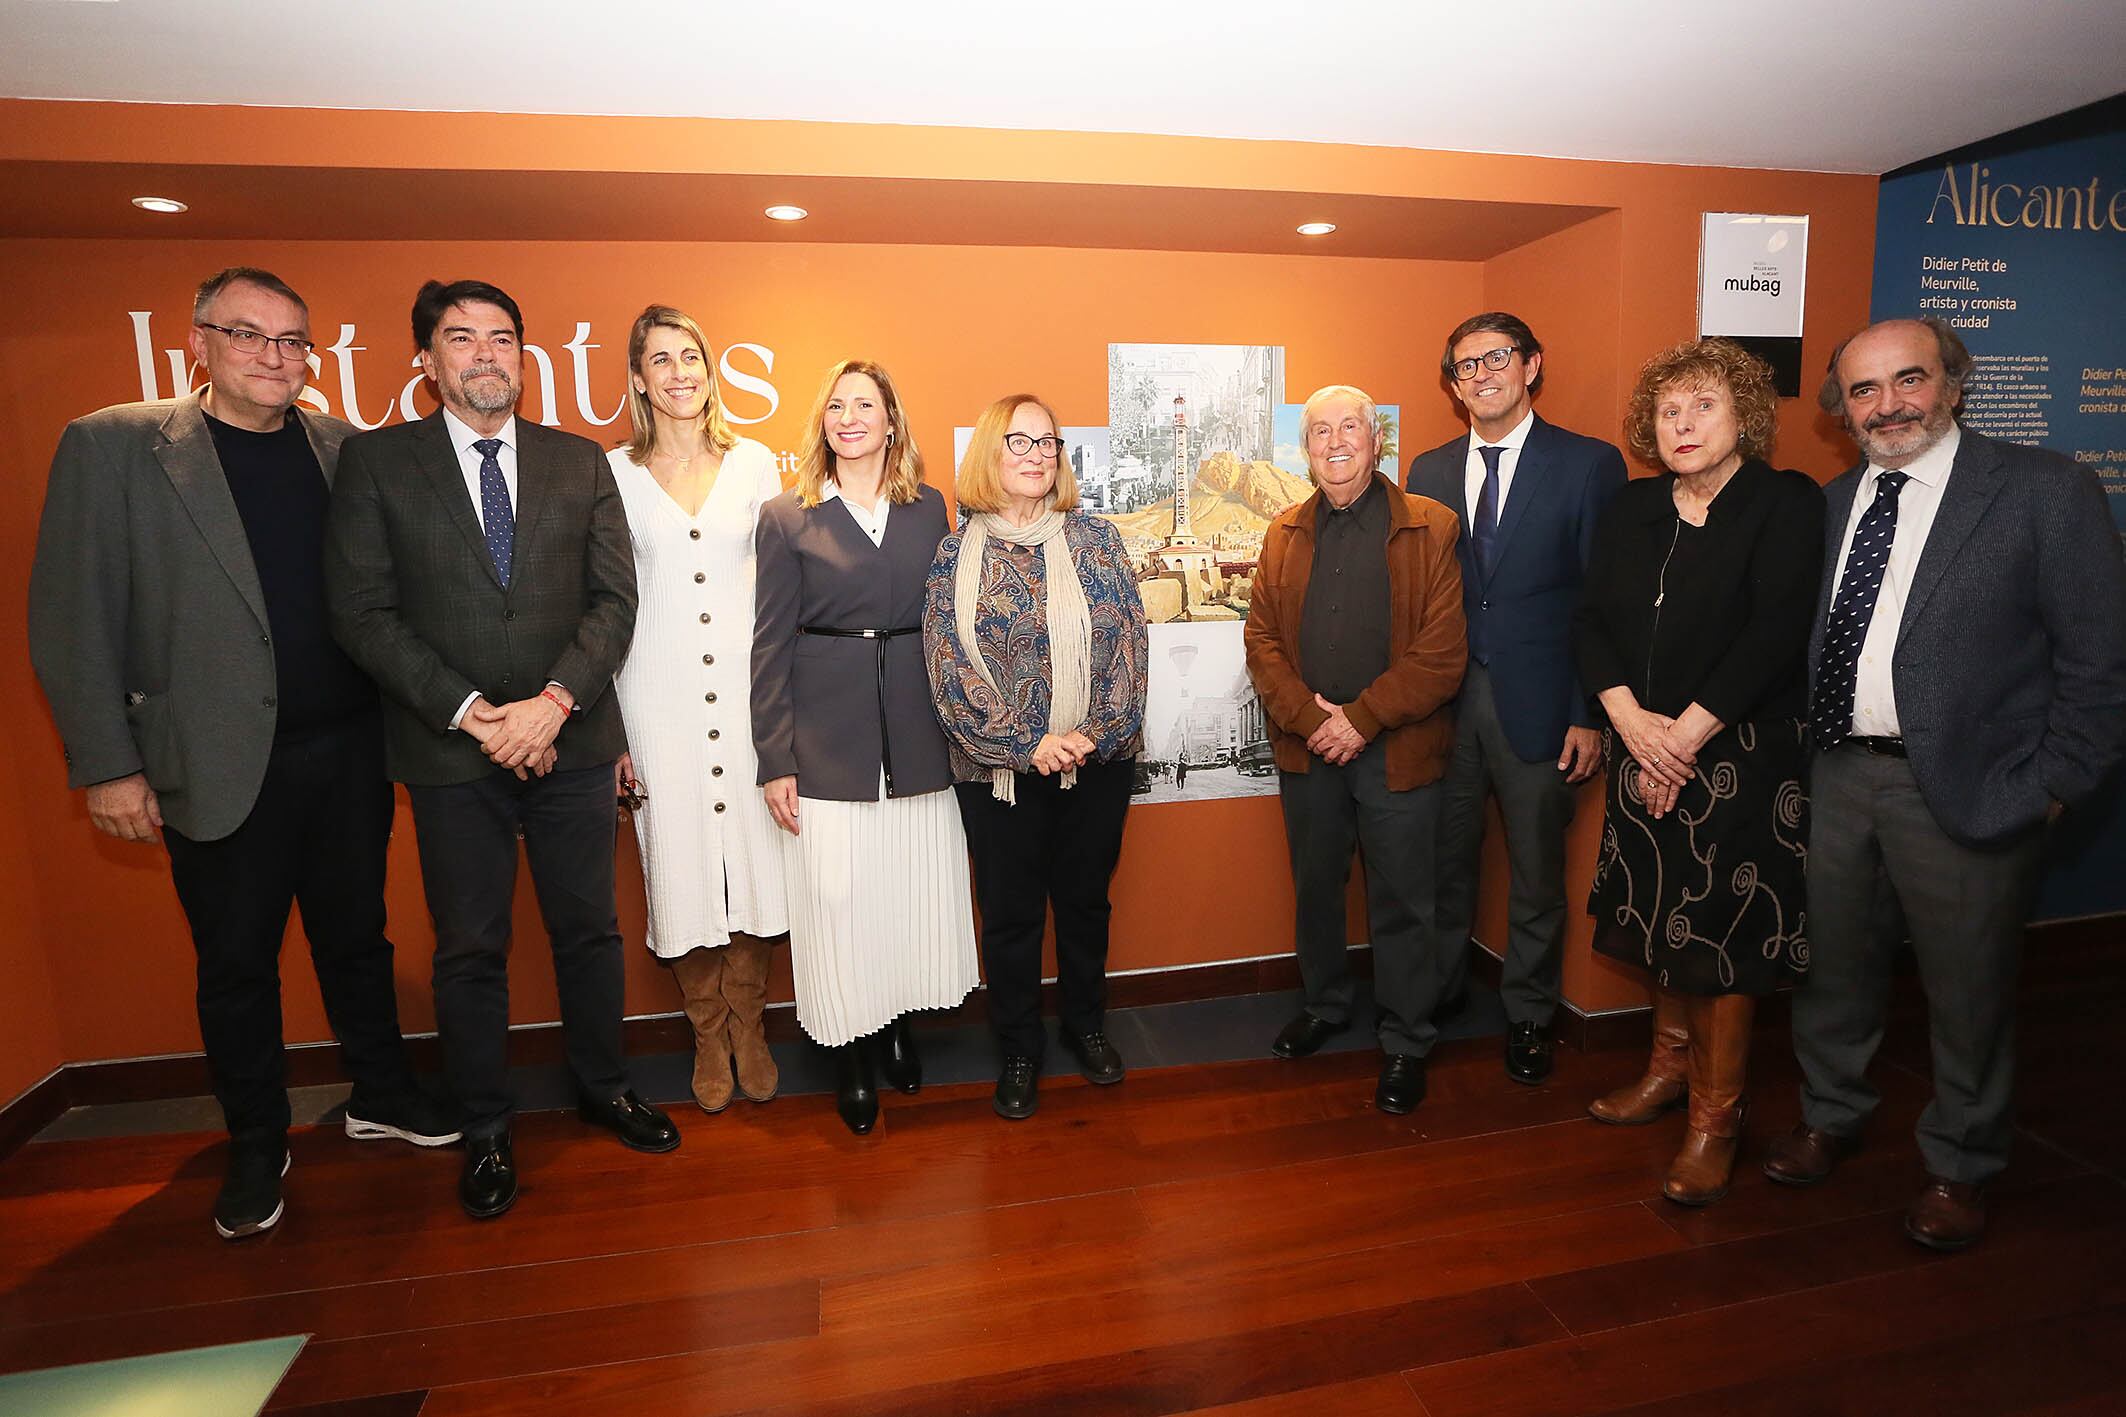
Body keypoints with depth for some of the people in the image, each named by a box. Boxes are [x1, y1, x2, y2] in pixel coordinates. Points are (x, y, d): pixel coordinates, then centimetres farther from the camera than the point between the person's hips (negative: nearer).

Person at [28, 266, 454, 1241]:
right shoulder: (111, 447, -3)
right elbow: (73, 620, -4)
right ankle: (255, 1144, 31)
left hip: (348, 750, 2)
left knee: (357, 937, 16)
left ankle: (381, 1095, 34)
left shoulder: (346, 450, 5)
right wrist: (107, 764, -7)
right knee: (235, 965, 12)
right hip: (220, 767, -2)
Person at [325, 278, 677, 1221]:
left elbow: (615, 597, -1)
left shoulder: (580, 462, 6)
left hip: (570, 744, 2)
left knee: (589, 931, 13)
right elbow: (363, 613, -6)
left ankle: (603, 1089, 34)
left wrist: (553, 703, -14)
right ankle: (485, 1133, 29)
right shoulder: (375, 461, 1)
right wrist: (472, 713, -14)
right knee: (469, 951, 10)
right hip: (450, 752, -1)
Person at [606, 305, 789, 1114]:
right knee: (680, 863, 6)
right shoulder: (613, 472, 3)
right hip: (660, 696, -1)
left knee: (753, 857, 4)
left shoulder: (754, 462, 6)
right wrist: (608, 725, -1)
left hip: (745, 687, 1)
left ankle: (748, 1028, 25)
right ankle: (708, 1037, 26)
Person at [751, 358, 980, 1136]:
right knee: (837, 898, 3)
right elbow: (771, 647, -1)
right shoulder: (787, 516, 1)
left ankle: (898, 1025, 32)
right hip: (828, 741, -2)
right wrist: (776, 760, -6)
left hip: (919, 735, 3)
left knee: (914, 890, 9)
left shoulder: (929, 508, 8)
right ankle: (850, 1054, 23)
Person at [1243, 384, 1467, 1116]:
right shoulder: (1284, 533, 9)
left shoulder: (1429, 528, -4)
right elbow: (1262, 638, 4)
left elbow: (1442, 651, -10)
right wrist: (1307, 716, -11)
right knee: (1314, 887, 17)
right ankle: (1325, 1004, 38)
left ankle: (1406, 1041, 23)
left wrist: (1362, 719, -15)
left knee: (1401, 902, 5)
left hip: (1397, 749, -4)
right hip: (1306, 748, 4)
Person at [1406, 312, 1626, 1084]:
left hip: (1536, 702, -3)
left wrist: (1590, 714, -9)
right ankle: (1437, 990, 35)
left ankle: (1527, 1012, 29)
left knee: (1536, 868, 10)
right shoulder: (1427, 470, 9)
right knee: (1444, 857, 14)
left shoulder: (1590, 464, -2)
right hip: (1443, 698, 3)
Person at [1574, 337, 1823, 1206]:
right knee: (1661, 914, 14)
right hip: (1643, 748, 5)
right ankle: (1671, 1064, 34)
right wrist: (1630, 720, -12)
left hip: (1742, 753, -4)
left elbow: (1775, 632, -16)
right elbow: (1590, 620, 2)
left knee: (1725, 930, 1)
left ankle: (1716, 1114, 16)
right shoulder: (1633, 507, 8)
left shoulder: (1786, 504, -6)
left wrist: (1686, 734, -18)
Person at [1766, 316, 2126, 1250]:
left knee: (1967, 990, 12)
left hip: (1964, 789, -4)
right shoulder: (1831, 503, 8)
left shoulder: (2046, 491, -7)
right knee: (1832, 962, 17)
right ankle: (1829, 1115, 40)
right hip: (1832, 776, 4)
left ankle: (1960, 1167, 34)